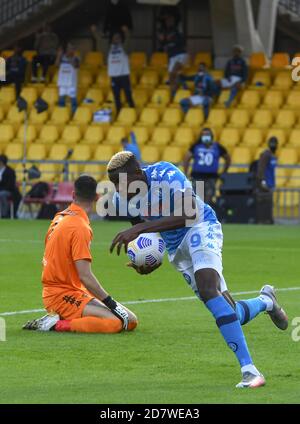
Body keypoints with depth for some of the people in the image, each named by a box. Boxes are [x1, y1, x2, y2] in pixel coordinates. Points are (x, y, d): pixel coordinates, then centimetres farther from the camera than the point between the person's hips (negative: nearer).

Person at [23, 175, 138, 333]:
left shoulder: (59, 217, 10)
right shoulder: (80, 227, -16)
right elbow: (85, 276, -21)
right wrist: (111, 303, -14)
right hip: (63, 296, -9)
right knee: (117, 322, -25)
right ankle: (57, 324, -18)